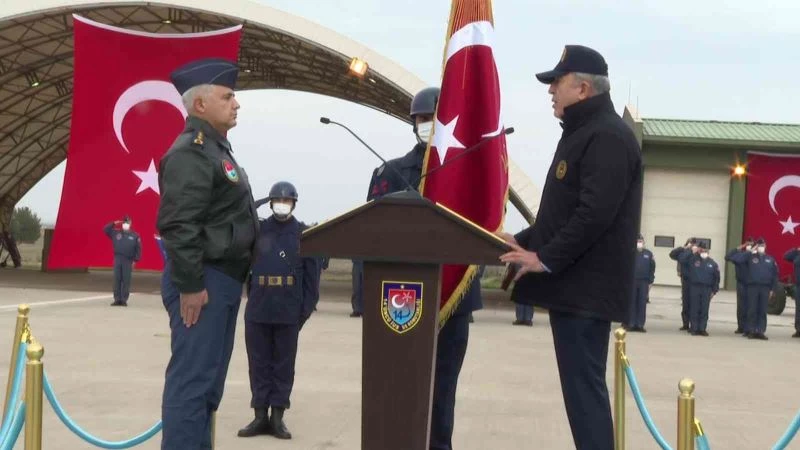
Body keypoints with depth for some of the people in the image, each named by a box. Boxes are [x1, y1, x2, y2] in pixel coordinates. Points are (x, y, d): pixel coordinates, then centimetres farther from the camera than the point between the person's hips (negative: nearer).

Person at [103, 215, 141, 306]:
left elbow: (138, 249, 4)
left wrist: (135, 260, -2)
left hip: (128, 261, -2)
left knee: (126, 280, -1)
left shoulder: (135, 236, 5)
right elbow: (105, 230, 10)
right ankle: (117, 299, 7)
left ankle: (124, 299, 3)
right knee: (117, 279, 2)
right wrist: (113, 224, -1)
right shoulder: (116, 233, 10)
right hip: (117, 259, 2)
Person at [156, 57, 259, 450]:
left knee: (208, 381, 15)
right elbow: (177, 225, -23)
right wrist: (190, 286, -22)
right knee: (191, 381, -7)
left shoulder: (216, 148, 18)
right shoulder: (191, 152, -15)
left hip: (222, 280, 10)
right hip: (203, 283, -10)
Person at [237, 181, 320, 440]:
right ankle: (260, 416, 13)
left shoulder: (303, 233, 3)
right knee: (259, 363, 6)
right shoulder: (258, 229, 6)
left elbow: (311, 274, 1)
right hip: (257, 310, 1)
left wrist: (307, 307, -4)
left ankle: (277, 417, 13)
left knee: (284, 364, 6)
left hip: (289, 312, -1)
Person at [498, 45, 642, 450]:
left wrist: (546, 259, -19)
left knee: (583, 385, -8)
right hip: (574, 284, 10)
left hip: (586, 287, -10)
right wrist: (525, 241, 13)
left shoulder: (607, 136, -14)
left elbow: (595, 213, -24)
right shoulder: (583, 133, 19)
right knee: (580, 384, 13)